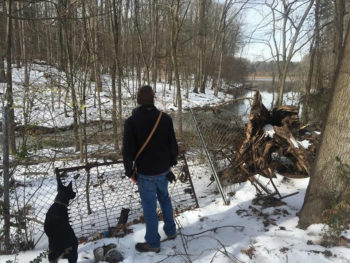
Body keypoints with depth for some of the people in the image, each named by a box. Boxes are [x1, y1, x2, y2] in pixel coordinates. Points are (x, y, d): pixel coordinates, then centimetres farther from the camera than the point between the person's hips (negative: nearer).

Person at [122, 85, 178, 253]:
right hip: (163, 170, 4)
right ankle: (170, 231, 40)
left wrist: (130, 172, -1)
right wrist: (172, 162, 17)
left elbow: (128, 151, -14)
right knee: (164, 198, 25)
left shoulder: (131, 122, -17)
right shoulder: (165, 118, -7)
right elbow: (173, 144, 1)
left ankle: (153, 243, 26)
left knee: (149, 207, 9)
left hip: (145, 173, -4)